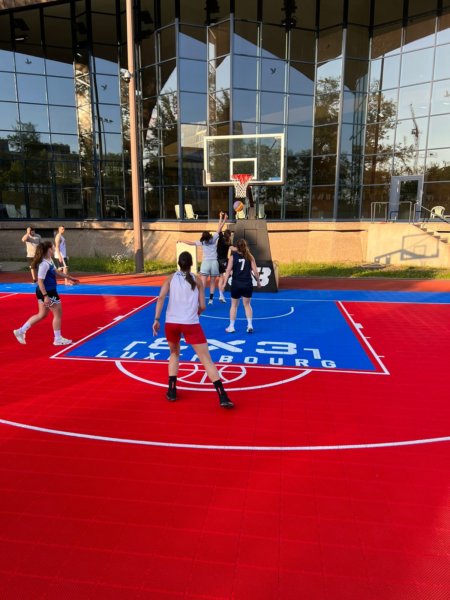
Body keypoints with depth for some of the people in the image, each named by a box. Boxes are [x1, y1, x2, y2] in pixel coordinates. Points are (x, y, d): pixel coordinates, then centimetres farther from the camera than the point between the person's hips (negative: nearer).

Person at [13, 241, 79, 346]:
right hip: (47, 292, -10)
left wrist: (70, 278, 27)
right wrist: (45, 296, -26)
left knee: (42, 314, 18)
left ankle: (21, 331, 24)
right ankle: (58, 339, 14)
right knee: (58, 314, 3)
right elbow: (40, 281, -24)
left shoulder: (49, 260, 7)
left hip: (50, 291, 10)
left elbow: (56, 272, 22)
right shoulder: (44, 264, -23)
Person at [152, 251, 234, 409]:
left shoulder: (171, 278, 10)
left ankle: (171, 392, 24)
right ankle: (222, 398, -6)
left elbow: (161, 298, -4)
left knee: (174, 354, 28)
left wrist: (156, 319, -4)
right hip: (191, 324, -2)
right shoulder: (197, 280, 9)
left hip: (171, 323, 2)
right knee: (206, 359, 0)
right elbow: (202, 306, 6)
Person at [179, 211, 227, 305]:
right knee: (212, 282, 8)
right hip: (214, 263, 1)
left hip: (205, 263, -1)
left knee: (203, 283, -4)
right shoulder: (213, 239, 2)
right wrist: (223, 219, 15)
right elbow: (219, 229, 7)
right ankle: (211, 299, 9)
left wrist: (182, 241, 20)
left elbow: (191, 243, 5)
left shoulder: (202, 242, 1)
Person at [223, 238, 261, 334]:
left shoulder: (233, 256, -1)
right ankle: (250, 325, 10)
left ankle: (231, 327, 17)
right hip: (247, 284, 1)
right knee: (247, 305, 16)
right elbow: (255, 271, -2)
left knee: (234, 305, 14)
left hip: (236, 284, -1)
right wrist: (258, 281, 11)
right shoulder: (249, 256, 1)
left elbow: (228, 270, -9)